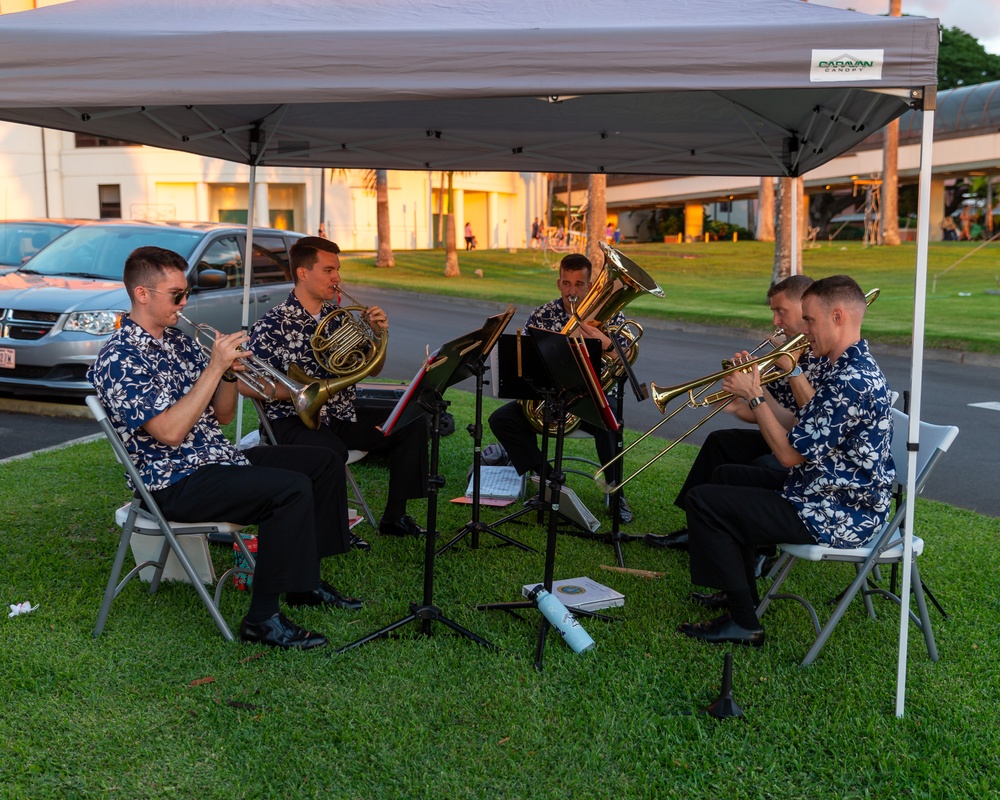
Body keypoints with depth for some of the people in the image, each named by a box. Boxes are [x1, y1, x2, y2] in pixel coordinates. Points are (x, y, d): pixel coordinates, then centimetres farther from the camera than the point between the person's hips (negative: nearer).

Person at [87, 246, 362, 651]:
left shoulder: (180, 342, 12)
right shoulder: (119, 359, -15)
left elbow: (221, 416, 14)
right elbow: (169, 432, -26)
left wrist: (230, 373, -6)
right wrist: (215, 366, -23)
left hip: (218, 458, 9)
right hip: (174, 483, -9)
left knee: (325, 463, 8)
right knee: (291, 488, -27)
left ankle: (304, 581, 16)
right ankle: (262, 618, -20)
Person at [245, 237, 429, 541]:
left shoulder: (339, 316, 9)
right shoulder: (273, 325, -10)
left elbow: (372, 370, 15)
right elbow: (245, 383, -15)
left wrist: (379, 335, -4)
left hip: (342, 415, 7)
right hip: (295, 420, -7)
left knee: (413, 423, -7)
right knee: (332, 450, -38)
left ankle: (394, 516, 1)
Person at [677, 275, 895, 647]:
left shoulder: (852, 380, -25)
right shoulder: (849, 367, 9)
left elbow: (790, 454, -23)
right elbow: (801, 431, 12)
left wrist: (754, 396, -13)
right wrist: (755, 389, 4)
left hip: (838, 517, -11)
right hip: (825, 490, 11)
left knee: (703, 500, -10)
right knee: (727, 476, 24)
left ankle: (744, 623, -3)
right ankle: (740, 590, 31)